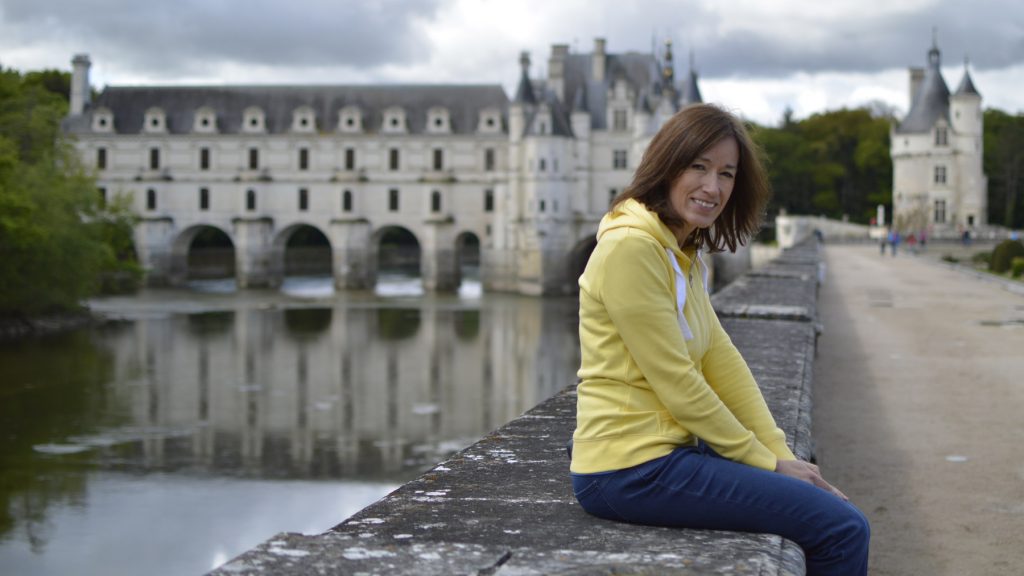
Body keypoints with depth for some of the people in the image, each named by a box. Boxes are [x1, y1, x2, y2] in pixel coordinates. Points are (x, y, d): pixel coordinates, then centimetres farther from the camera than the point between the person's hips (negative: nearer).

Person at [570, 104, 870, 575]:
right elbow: (678, 387, -17)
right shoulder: (631, 248, -17)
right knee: (843, 530, -12)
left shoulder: (683, 253, 14)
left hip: (667, 453, 10)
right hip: (633, 470, -10)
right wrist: (766, 462, -8)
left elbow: (723, 362, 11)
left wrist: (780, 455, 3)